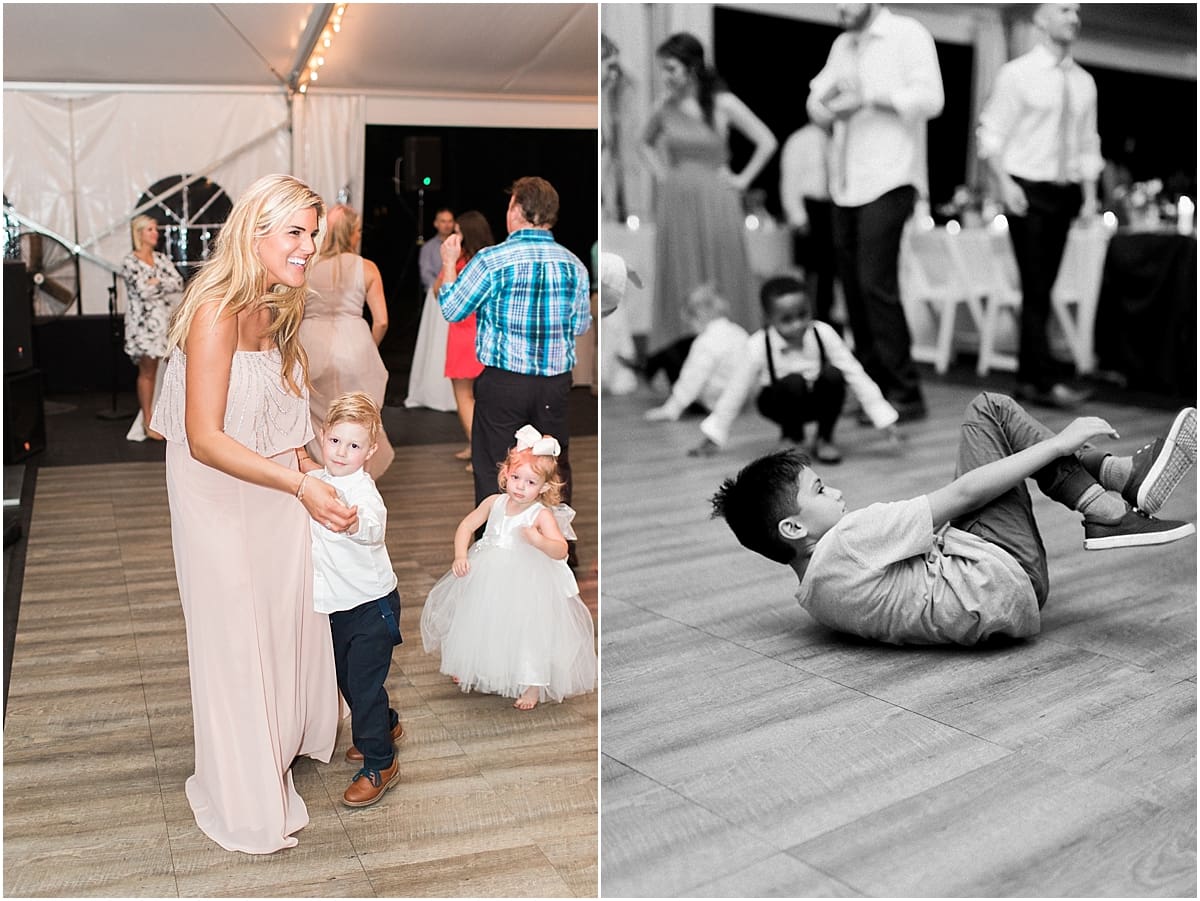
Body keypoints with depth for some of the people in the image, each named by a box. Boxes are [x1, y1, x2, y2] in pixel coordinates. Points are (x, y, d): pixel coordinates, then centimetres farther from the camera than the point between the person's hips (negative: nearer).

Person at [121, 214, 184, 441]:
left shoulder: (162, 258, 14)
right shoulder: (130, 262, -3)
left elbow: (179, 284, 1)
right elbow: (143, 290, -14)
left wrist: (156, 282, -7)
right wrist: (165, 284, -2)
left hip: (166, 321, 5)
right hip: (145, 322, -5)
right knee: (148, 372, -2)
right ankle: (148, 424, 4)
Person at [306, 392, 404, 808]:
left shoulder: (362, 489, -25)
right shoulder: (315, 480, 0)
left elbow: (372, 527, -49)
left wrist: (353, 522, -70)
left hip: (372, 606, -8)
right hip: (339, 605, 8)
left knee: (364, 681, -4)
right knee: (345, 675, 21)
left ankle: (380, 765, 11)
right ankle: (385, 725, 44)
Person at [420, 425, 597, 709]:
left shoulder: (542, 515, -18)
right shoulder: (494, 502, -4)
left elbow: (561, 550, -27)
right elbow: (466, 526, 5)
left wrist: (539, 541, -46)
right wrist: (460, 556, -9)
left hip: (527, 583, -5)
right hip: (487, 578, 5)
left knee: (528, 629, -7)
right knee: (478, 623, 20)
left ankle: (533, 686, 13)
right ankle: (472, 669, 47)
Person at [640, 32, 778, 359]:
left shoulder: (723, 104, -5)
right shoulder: (666, 107, 5)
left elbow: (767, 142, -2)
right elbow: (646, 142, 25)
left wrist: (742, 179, -3)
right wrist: (661, 173, 11)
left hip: (715, 204, -3)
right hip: (675, 205, 3)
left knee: (721, 283, 1)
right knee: (679, 283, 4)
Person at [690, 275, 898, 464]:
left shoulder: (823, 334, -19)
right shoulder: (757, 346, -23)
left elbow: (855, 373, -15)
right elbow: (735, 392, -13)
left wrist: (884, 419, -17)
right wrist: (712, 439, -8)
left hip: (819, 401, 2)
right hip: (781, 402, -2)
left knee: (833, 375, -30)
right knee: (793, 382, -35)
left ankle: (824, 438, -4)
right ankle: (791, 436, -3)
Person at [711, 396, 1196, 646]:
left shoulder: (816, 587, 10)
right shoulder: (844, 543, -20)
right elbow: (962, 494, -17)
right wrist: (1059, 443, -9)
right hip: (1000, 582, -10)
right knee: (988, 411, -1)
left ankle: (1119, 474, 5)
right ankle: (1108, 510, -3)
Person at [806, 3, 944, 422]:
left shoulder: (908, 34, 0)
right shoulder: (842, 45, 21)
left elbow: (930, 98, -12)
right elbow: (816, 106, 15)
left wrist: (870, 97, -19)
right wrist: (827, 102, -8)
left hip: (888, 180, -7)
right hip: (846, 184, 7)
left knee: (876, 284, -15)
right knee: (853, 288, 6)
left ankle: (905, 394, -8)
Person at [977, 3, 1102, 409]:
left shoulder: (1084, 82, 13)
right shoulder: (1016, 74, -2)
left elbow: (1088, 144, 17)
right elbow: (991, 135, -4)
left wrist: (1089, 195, 7)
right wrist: (1005, 183, -16)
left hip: (1065, 193, 5)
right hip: (1027, 192, -5)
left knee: (1044, 289, 7)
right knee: (1035, 290, -9)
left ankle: (1027, 378, 13)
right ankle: (1045, 382, -9)